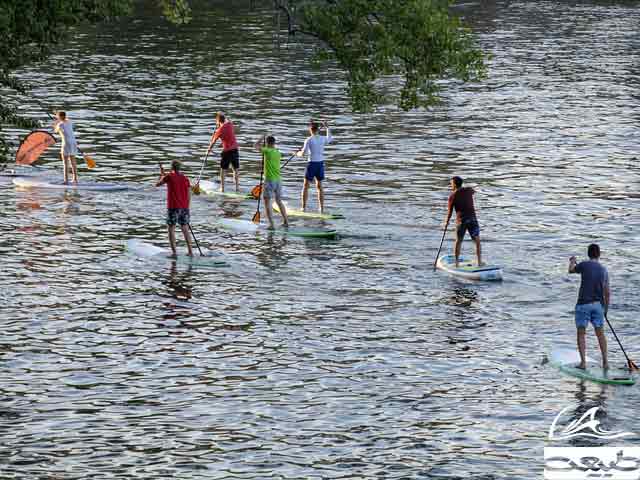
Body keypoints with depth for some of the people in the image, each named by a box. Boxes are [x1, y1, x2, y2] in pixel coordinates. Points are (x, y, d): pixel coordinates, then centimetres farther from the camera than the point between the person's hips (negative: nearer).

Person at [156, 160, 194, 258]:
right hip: (184, 207, 4)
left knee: (171, 229, 2)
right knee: (185, 229, 13)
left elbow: (157, 184, 5)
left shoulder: (169, 176, -7)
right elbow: (189, 194, 8)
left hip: (173, 207, -4)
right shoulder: (185, 178, 6)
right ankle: (190, 251, 12)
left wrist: (162, 175, 21)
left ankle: (174, 252, -6)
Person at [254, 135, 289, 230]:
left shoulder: (268, 151, -13)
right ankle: (286, 222, 22)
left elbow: (256, 146, 1)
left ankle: (271, 224, -5)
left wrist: (262, 139, 17)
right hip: (278, 180, 6)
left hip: (269, 180, -6)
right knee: (279, 201, 19)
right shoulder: (278, 153, 5)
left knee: (267, 202, 1)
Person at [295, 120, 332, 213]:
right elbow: (330, 139, 25)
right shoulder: (323, 139, 0)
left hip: (312, 163, -5)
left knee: (305, 186, 6)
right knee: (319, 186, 14)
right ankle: (322, 208, 14)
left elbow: (303, 153, -14)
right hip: (321, 163, 5)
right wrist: (327, 128, 36)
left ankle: (304, 207, 4)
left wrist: (298, 153, 9)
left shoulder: (309, 140, -14)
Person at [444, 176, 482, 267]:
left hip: (460, 221, -1)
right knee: (477, 241, 10)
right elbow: (473, 191, 29)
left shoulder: (452, 196, -5)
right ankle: (479, 262, 8)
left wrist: (447, 222, 16)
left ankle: (456, 263, 19)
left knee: (458, 242, 14)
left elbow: (450, 211, 1)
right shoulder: (468, 190, 2)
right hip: (472, 219, 1)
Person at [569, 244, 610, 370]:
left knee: (581, 333, 5)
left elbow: (571, 270, 13)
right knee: (600, 334, 13)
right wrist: (606, 308, 19)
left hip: (583, 304, -3)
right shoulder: (604, 270, 4)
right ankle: (605, 362, 13)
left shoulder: (584, 265, -9)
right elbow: (607, 293, 7)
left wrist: (572, 261, 34)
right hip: (598, 304, 4)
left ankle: (583, 362, -1)